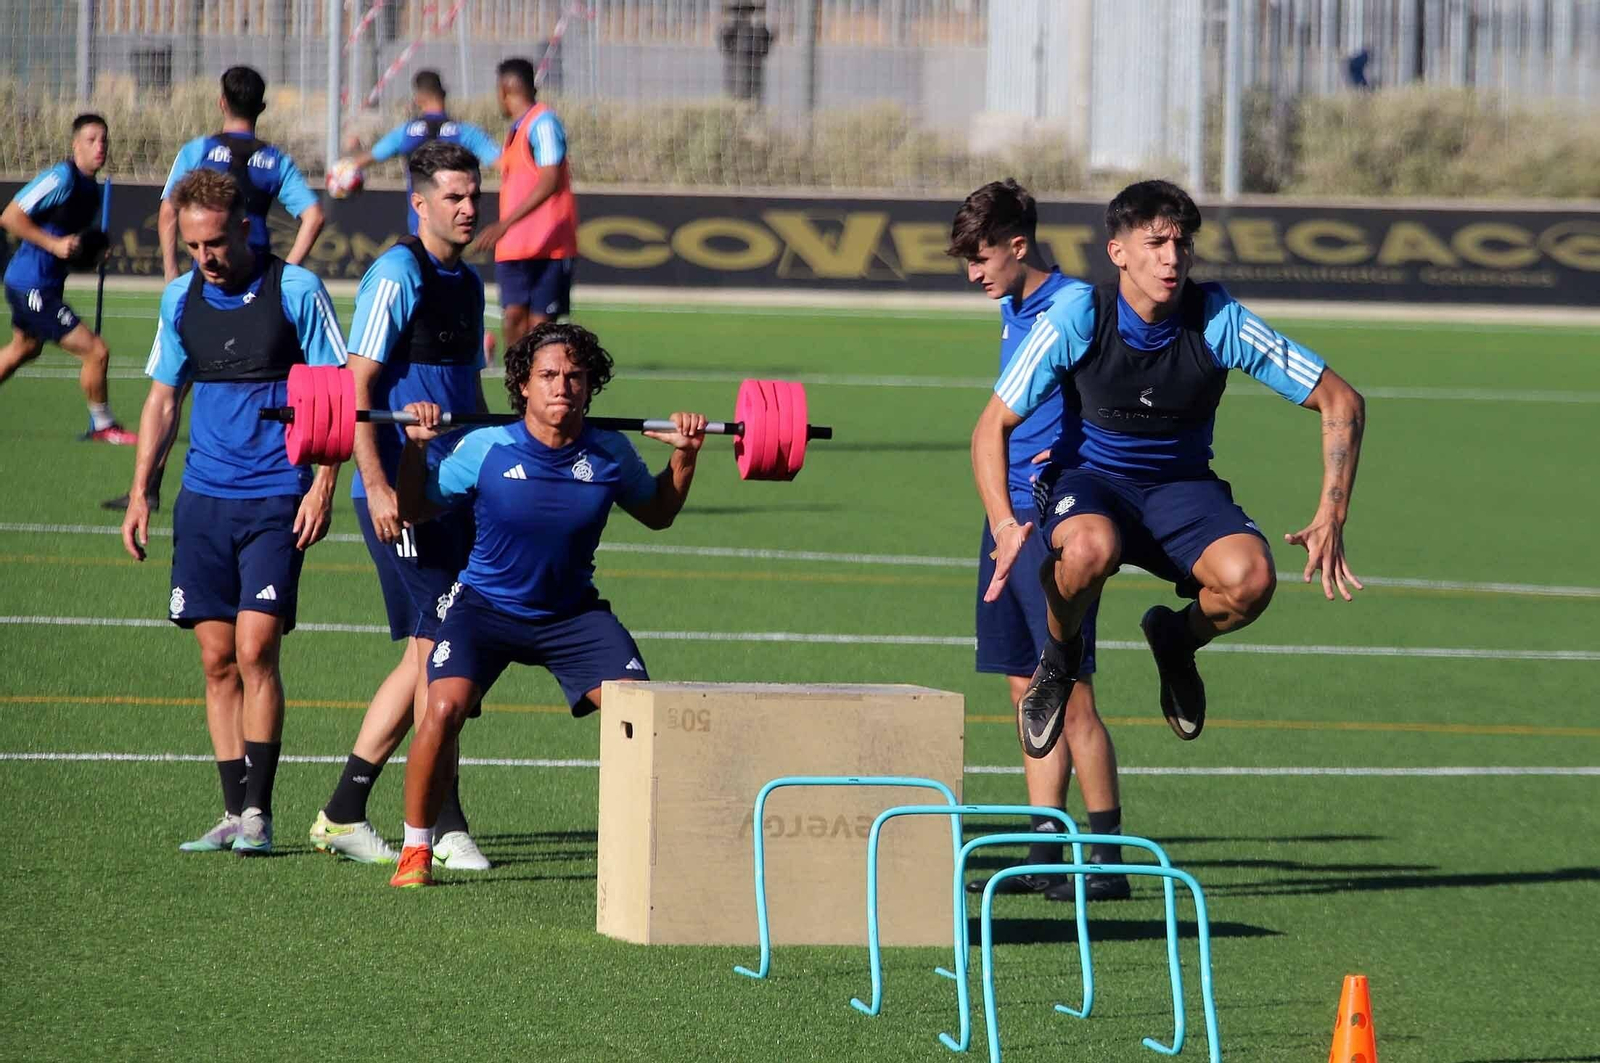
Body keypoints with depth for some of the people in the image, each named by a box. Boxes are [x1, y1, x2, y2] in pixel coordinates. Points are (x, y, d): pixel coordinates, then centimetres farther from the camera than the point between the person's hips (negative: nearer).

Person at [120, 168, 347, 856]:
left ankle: (257, 812, -6)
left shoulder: (296, 291, -5)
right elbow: (162, 398, 17)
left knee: (255, 648, -12)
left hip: (276, 499, -4)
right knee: (217, 658, 3)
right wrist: (139, 492, 11)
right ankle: (234, 813, 8)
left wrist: (323, 487, -11)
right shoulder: (180, 299, 8)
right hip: (204, 497, 4)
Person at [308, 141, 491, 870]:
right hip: (402, 493, -9)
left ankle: (343, 815, 14)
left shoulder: (466, 283, 16)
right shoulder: (398, 275, -10)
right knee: (435, 648, -8)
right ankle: (447, 828, -4)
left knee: (425, 655, 9)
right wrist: (377, 486, -22)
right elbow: (358, 386, -15)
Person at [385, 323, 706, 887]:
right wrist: (416, 448, -18)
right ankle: (415, 851, -9)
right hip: (485, 605, -3)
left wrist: (685, 456, -1)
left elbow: (656, 513, 12)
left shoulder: (610, 455, -8)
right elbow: (413, 511, -3)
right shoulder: (485, 450, -16)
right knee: (444, 708, -26)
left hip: (573, 613, 3)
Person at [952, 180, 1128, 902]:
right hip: (1008, 513, 9)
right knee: (1027, 689, 9)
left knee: (1070, 694, -9)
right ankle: (1043, 856, 12)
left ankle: (1109, 860, -5)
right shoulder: (1012, 311, 14)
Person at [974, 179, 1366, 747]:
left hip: (1183, 485, 1)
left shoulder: (1219, 321, -16)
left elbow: (1342, 402, -10)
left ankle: (1178, 639, 7)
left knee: (1250, 577, -31)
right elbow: (992, 427, -8)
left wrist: (1331, 518, -19)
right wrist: (1004, 524, -25)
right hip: (1090, 479, -1)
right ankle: (1059, 654, -4)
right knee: (1091, 548, -39)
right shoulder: (1078, 317, -16)